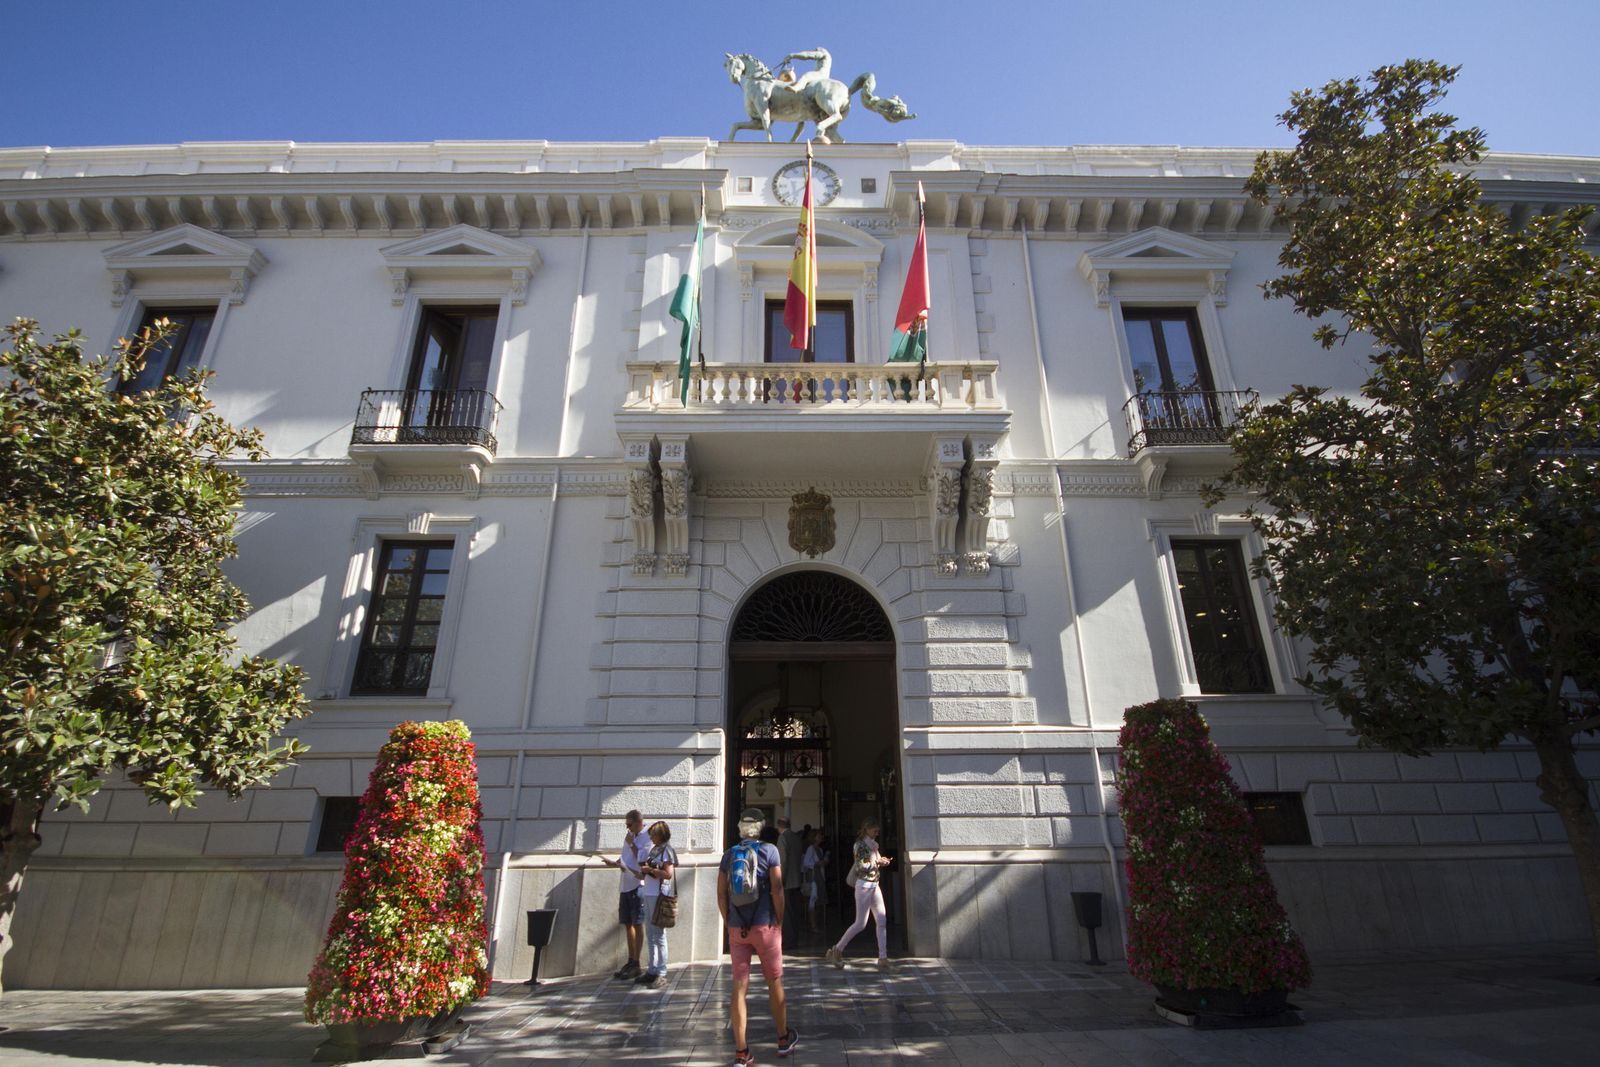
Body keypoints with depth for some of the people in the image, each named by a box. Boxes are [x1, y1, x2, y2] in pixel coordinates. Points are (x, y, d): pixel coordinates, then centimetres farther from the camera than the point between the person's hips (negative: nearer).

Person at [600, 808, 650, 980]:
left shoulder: (647, 838, -10)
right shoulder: (629, 836, 13)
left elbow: (642, 861, -18)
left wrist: (632, 844, -14)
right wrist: (615, 862, 2)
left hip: (638, 885, -8)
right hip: (626, 884, 8)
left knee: (637, 924, -3)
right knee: (628, 924, 11)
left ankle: (636, 964, 3)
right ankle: (630, 961, 19)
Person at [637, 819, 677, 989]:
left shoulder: (666, 850, -9)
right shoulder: (654, 849, 14)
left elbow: (668, 874, -18)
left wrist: (650, 869, -13)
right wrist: (644, 869, 2)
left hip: (659, 895, -8)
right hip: (648, 894, 8)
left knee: (659, 935, -3)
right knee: (650, 935, 14)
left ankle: (661, 974, 3)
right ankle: (652, 970, 23)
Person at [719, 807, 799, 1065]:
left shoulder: (729, 855, 4)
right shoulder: (769, 850, -6)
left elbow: (721, 894, 4)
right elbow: (777, 889, -10)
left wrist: (729, 923, 12)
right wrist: (780, 922, -1)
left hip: (737, 929, 3)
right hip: (765, 926, -2)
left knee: (739, 987, 5)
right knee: (774, 982, 14)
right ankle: (784, 1039, 29)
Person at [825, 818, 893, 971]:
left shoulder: (873, 845, 14)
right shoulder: (860, 844, -10)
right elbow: (859, 866, -18)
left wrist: (882, 862, 2)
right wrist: (877, 863, -15)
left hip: (875, 885, 8)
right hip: (864, 885, -8)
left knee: (882, 921, 0)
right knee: (860, 924, -5)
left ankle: (883, 958, 3)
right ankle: (837, 950, 9)